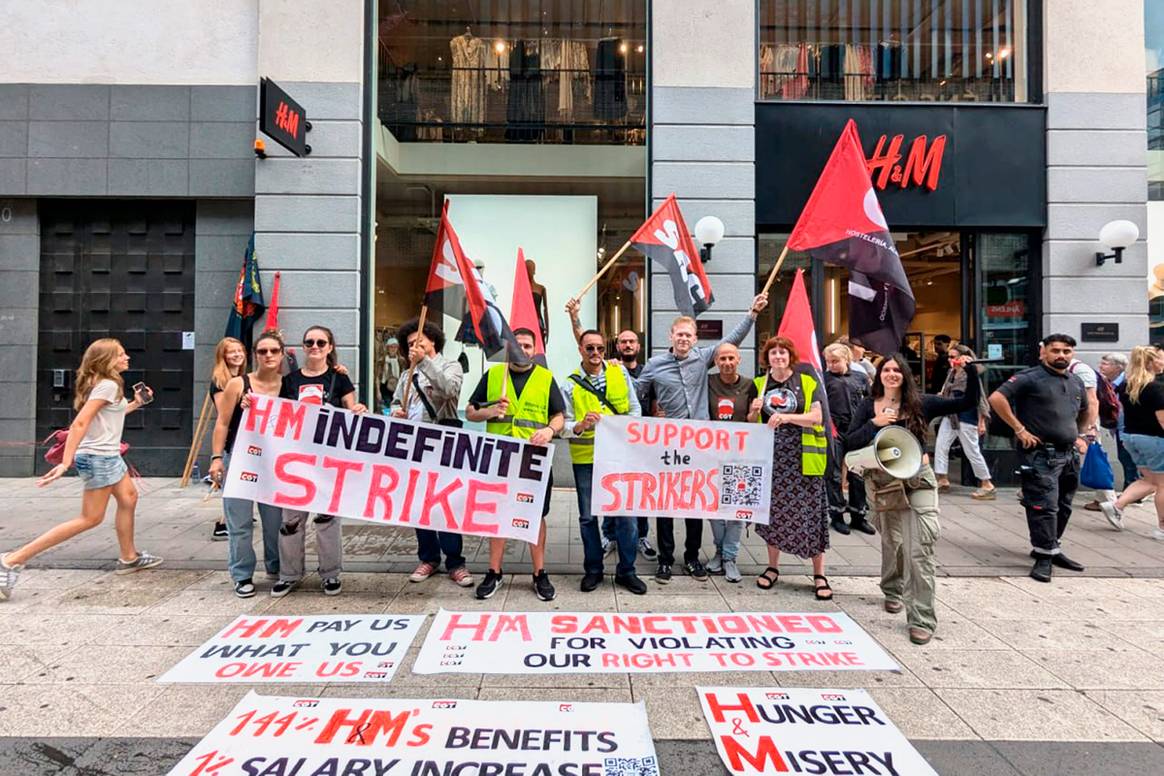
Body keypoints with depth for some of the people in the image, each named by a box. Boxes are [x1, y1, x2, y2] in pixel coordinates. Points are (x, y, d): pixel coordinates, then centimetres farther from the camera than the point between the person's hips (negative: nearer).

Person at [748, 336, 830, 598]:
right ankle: (772, 568, 22)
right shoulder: (759, 384, 10)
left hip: (802, 458, -2)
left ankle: (819, 575, 9)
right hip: (771, 457, 3)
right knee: (772, 512, 8)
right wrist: (754, 411, -9)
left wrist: (785, 417, -21)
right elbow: (751, 423, 14)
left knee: (809, 513, -2)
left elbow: (817, 417, -7)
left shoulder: (808, 383, 2)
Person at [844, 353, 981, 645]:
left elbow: (969, 402, 1)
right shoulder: (868, 406, 4)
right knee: (892, 541, 15)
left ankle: (922, 618, -2)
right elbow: (849, 442, -4)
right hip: (883, 483, 1)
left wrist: (971, 370, -9)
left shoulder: (921, 403, 2)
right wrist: (876, 423, -15)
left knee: (920, 548, -10)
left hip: (918, 480, -1)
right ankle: (893, 590, 44)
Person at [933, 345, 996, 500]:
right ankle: (943, 480, 11)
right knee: (940, 446, 3)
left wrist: (981, 422, -15)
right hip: (950, 416, 8)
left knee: (972, 451, -2)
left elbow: (979, 398, -14)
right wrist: (942, 395, 4)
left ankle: (987, 485, 10)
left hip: (966, 418, -8)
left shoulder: (971, 374, -15)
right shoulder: (951, 373, 9)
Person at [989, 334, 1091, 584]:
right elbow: (996, 398, -20)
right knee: (1044, 506, -8)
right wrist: (1020, 429, -19)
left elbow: (1086, 410, 33)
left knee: (1063, 506, 15)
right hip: (1040, 454, -8)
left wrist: (1080, 435, 19)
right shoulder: (1030, 378, -9)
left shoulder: (1076, 382, 15)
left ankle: (1051, 548, 27)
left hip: (1069, 454, 8)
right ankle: (1044, 557, -2)